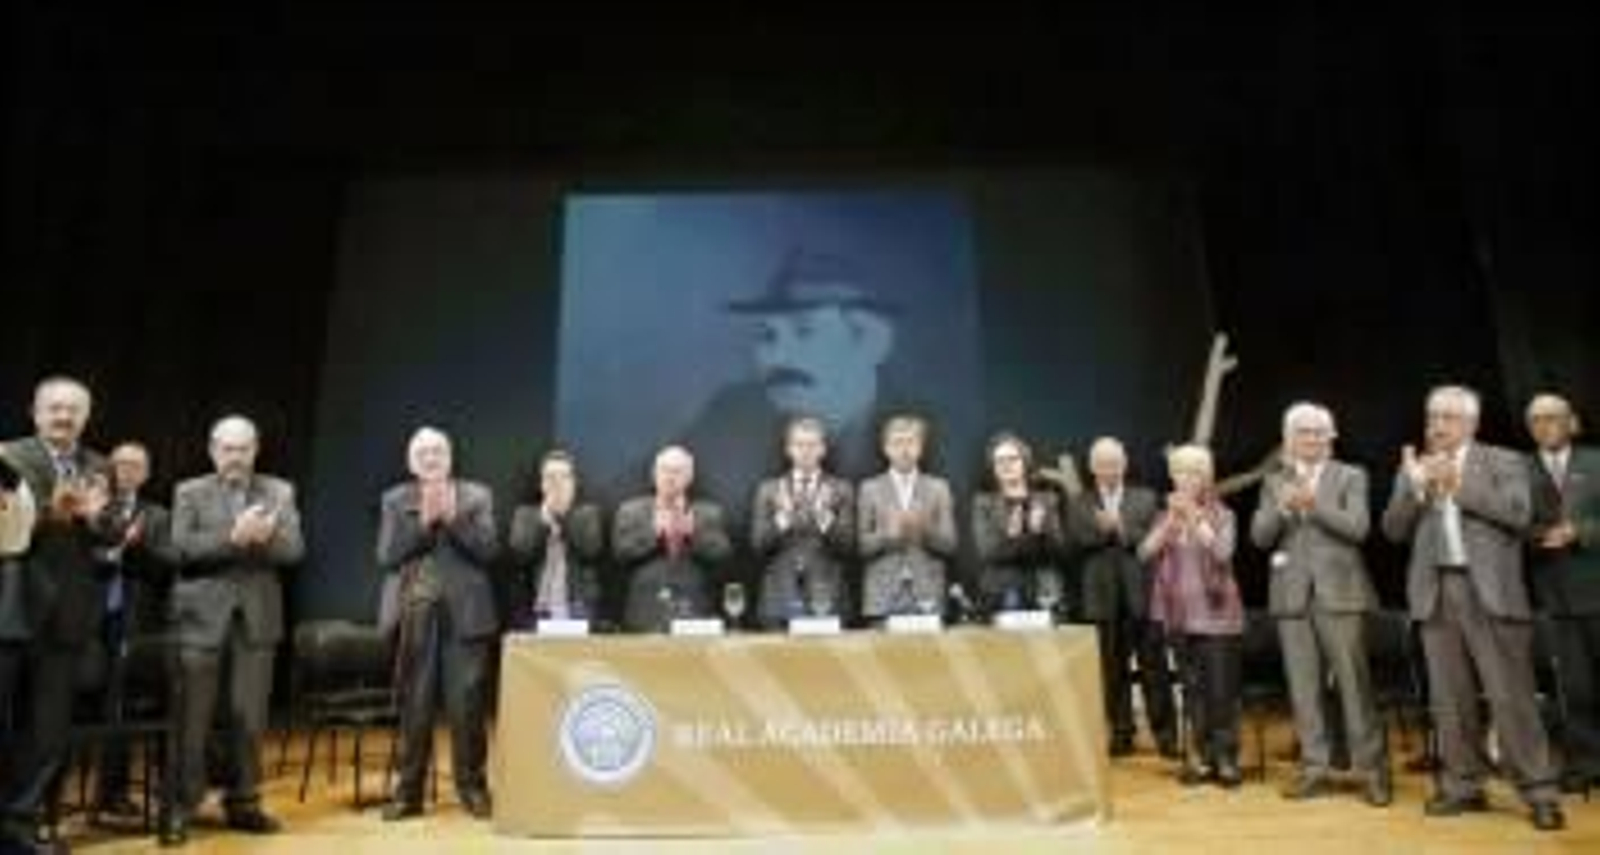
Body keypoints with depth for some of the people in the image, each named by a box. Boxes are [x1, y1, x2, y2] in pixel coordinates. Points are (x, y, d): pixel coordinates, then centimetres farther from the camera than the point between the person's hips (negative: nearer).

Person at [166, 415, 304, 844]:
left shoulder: (279, 492, 10)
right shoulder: (189, 492, 6)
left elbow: (294, 549, 0)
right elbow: (180, 547, -8)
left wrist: (261, 537, -19)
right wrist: (233, 537, -21)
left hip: (256, 617, 2)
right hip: (203, 617, -1)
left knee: (248, 719, 6)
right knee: (192, 718, 1)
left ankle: (242, 802, 17)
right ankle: (179, 807, 11)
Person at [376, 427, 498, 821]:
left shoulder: (477, 496, 7)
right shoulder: (395, 501, 9)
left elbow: (488, 549, -4)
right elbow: (387, 557, -1)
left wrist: (453, 516, -13)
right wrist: (423, 521, -12)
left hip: (466, 615, -1)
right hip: (417, 617, 1)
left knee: (468, 707, 1)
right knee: (414, 707, 4)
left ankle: (472, 787, 12)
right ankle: (408, 791, 15)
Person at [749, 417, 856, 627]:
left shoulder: (842, 489, 6)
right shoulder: (768, 490, 9)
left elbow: (848, 547, -1)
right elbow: (758, 546, 2)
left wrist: (825, 516, -16)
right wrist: (782, 517, -14)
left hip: (827, 598, 0)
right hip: (780, 598, 1)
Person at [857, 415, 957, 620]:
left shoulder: (939, 488, 9)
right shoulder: (870, 489, 7)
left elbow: (950, 545, 4)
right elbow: (861, 545, 2)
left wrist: (925, 530, -14)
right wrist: (888, 535, -16)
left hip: (927, 596, 1)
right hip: (882, 597, -1)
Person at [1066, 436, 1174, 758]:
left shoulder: (1146, 499, 11)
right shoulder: (1079, 503, 10)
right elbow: (1076, 540, -5)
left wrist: (1121, 529, -15)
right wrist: (1102, 527, -19)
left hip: (1142, 593, 0)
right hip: (1103, 596, 0)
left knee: (1154, 668, 2)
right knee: (1113, 671, 4)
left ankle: (1165, 734, 10)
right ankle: (1121, 734, 14)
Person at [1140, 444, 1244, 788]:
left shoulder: (1222, 514, 0)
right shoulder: (1165, 517, 8)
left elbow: (1223, 552, -17)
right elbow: (1145, 553, -5)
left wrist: (1195, 516, -19)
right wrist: (1171, 519, -14)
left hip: (1217, 614, -3)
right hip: (1181, 615, 3)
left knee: (1222, 689, -2)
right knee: (1194, 689, 8)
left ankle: (1226, 758, 7)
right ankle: (1204, 757, 16)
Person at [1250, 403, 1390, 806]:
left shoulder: (1351, 476, 7)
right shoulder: (1274, 482, 14)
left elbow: (1357, 528, -7)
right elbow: (1260, 536, 4)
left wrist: (1315, 505, -19)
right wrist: (1282, 508, -13)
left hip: (1339, 591, -2)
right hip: (1292, 594, 3)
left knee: (1354, 682, -4)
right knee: (1303, 686, 4)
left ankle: (1372, 770, 5)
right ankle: (1315, 768, 12)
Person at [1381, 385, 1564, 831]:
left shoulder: (1504, 462, 6)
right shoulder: (1414, 470, 14)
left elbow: (1519, 514, -10)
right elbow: (1394, 529, 5)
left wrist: (1460, 485, -13)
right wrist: (1415, 487, -9)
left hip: (1490, 592, -3)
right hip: (1437, 592, 3)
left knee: (1511, 695, -4)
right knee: (1449, 699, 7)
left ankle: (1540, 791, 5)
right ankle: (1463, 786, 15)